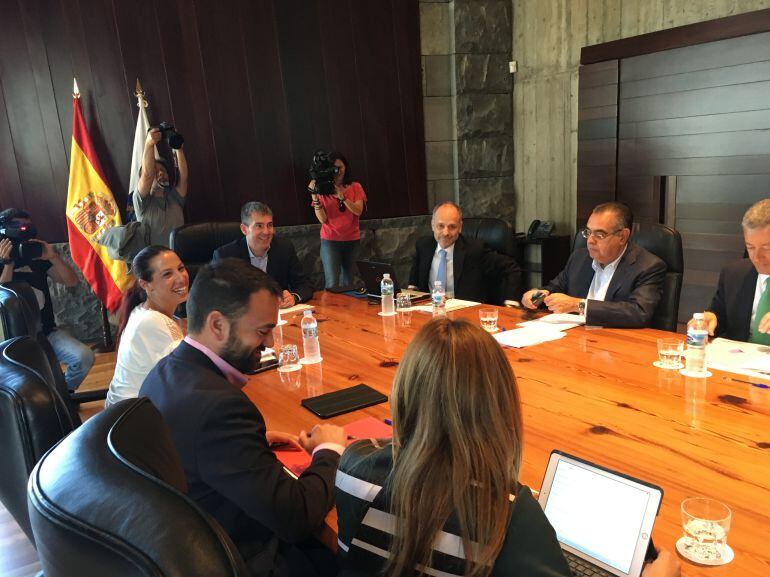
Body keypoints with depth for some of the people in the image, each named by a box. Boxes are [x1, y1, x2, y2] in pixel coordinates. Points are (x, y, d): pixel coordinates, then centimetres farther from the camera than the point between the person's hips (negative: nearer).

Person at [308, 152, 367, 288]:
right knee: (332, 284, -13)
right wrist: (314, 196, -18)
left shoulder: (355, 187, 4)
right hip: (330, 241, -2)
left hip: (352, 240, 2)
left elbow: (358, 211, -11)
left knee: (347, 282, 10)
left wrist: (341, 196, -22)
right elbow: (322, 219, -8)